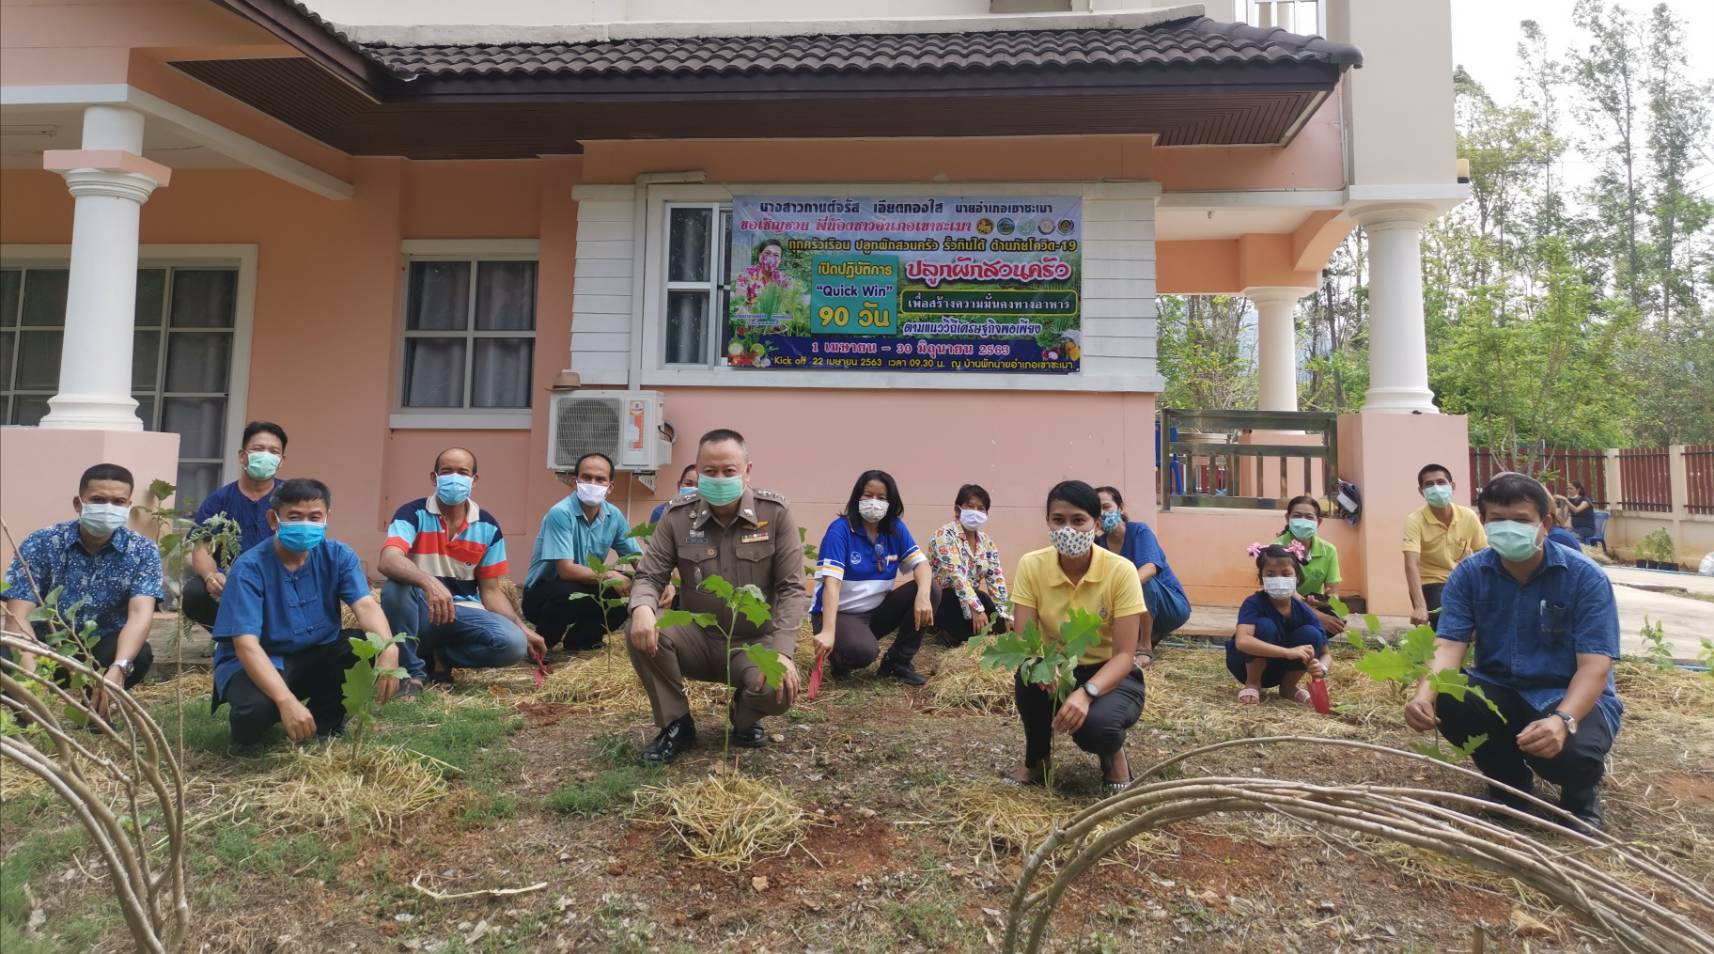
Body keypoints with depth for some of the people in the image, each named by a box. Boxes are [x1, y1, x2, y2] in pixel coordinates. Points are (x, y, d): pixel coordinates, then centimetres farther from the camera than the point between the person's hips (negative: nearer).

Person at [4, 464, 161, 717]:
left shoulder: (142, 551, -11)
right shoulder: (40, 544, -12)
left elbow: (140, 613, -25)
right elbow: (19, 615, -20)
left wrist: (117, 669, -44)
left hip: (102, 649, 1)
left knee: (140, 655, -31)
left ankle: (97, 706, 1)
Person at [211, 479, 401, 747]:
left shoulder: (338, 556, -8)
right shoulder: (249, 568, -19)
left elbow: (365, 605, -23)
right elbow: (246, 644, -27)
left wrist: (388, 648, -46)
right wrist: (286, 700, -42)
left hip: (314, 658, 4)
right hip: (256, 663, -4)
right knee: (256, 709, -37)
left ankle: (326, 719, 0)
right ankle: (252, 724, 3)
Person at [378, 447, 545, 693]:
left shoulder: (488, 527, 1)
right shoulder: (413, 513, -9)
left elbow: (490, 590, 5)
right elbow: (388, 561, -28)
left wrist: (523, 629, -8)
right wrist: (429, 582, -48)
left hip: (464, 613, 2)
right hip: (420, 613, -2)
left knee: (514, 643, -25)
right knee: (396, 586, -35)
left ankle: (439, 659, 1)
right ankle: (411, 671, -14)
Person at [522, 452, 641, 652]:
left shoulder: (614, 516, -4)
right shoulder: (560, 513, -23)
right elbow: (566, 570, -29)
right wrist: (609, 577, -28)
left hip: (585, 587, 6)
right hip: (542, 593, -6)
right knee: (570, 595, -37)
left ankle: (581, 639, 8)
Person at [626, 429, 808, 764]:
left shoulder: (775, 512, -11)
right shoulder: (677, 515, -6)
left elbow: (792, 588, -11)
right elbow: (649, 576, -3)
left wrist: (782, 651, -25)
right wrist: (642, 608, -29)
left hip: (755, 642, -2)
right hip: (699, 639, 2)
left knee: (779, 689, -32)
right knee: (641, 633, -27)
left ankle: (745, 718, 9)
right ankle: (676, 724, -3)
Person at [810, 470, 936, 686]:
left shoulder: (895, 528, -1)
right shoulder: (840, 529, -18)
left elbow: (921, 563, -8)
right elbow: (832, 582, -27)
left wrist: (923, 594, -32)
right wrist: (828, 631, -39)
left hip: (876, 612, 6)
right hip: (839, 613, -6)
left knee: (929, 588, -14)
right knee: (863, 651, -36)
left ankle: (898, 661, 0)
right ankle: (838, 659, 3)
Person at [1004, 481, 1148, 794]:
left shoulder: (1120, 571, -21)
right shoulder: (1031, 566, -14)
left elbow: (1125, 655, -23)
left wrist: (1086, 693, -41)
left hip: (1110, 676, -2)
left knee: (1094, 725, -34)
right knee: (1029, 675, -32)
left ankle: (1113, 755, 6)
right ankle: (1036, 759, -1)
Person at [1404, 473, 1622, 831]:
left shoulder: (1585, 576, -15)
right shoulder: (1469, 574, -7)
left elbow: (1594, 665, -22)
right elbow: (1449, 644, -15)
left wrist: (1563, 720, -41)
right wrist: (1425, 695, -37)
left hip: (1570, 696, -3)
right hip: (1499, 690, 3)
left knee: (1572, 752, -35)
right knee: (1443, 703, -28)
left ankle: (1581, 792, 7)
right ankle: (1510, 780, 4)